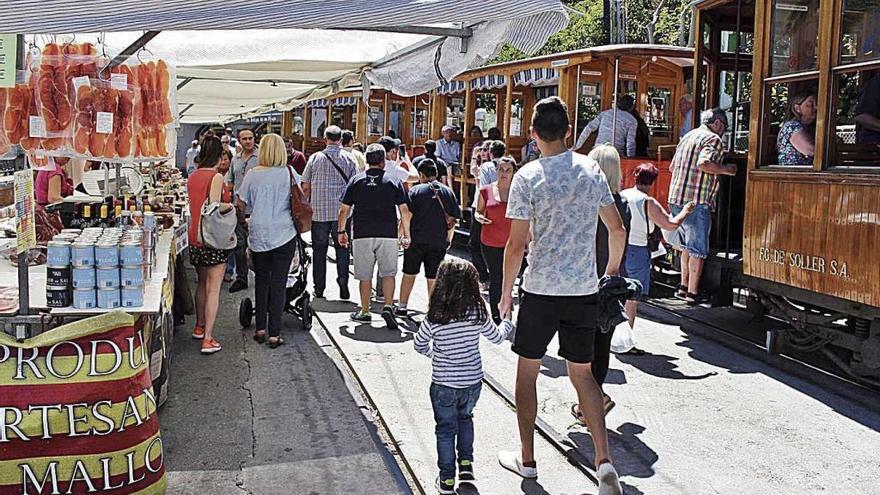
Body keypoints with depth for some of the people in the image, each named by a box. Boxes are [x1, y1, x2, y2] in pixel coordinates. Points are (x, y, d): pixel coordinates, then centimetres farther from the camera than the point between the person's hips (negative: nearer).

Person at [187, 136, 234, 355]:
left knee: (202, 283, 23)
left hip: (195, 236, 7)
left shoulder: (192, 177, 7)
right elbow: (213, 205, -23)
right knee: (213, 289, -2)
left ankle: (199, 327, 36)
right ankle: (208, 339, -3)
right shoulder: (216, 177, -14)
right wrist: (228, 206, -6)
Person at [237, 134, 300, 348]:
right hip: (284, 234, -1)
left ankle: (260, 329, 18)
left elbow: (241, 205, 2)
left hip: (258, 235, 1)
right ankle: (275, 334, 1)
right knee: (278, 283, 2)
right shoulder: (289, 173, -4)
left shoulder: (253, 174, -3)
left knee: (261, 280, 15)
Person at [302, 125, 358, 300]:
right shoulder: (349, 159, 0)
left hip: (319, 211, 0)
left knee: (319, 250, 9)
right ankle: (343, 282, -3)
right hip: (342, 212, 0)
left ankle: (319, 289, 12)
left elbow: (305, 187, 3)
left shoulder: (315, 158, 0)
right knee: (342, 248, 10)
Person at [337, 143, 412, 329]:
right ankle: (388, 306, -9)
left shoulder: (356, 180, 4)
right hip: (388, 235, -1)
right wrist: (406, 235, 7)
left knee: (364, 275, 9)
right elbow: (404, 210, 0)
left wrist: (341, 232, 15)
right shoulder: (394, 181, 2)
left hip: (362, 235, 1)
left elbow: (344, 210, 5)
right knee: (388, 273, 7)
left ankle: (365, 312, 16)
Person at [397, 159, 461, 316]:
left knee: (409, 274, 13)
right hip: (439, 242, 2)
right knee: (433, 278, 7)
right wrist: (448, 238, 16)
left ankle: (402, 308, 18)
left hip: (416, 240, -1)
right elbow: (454, 218, 6)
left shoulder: (416, 190, -4)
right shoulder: (447, 192, 5)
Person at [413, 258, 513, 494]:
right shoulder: (478, 314, -13)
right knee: (465, 418, 28)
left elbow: (419, 345, -1)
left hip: (443, 386, -2)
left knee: (446, 429, 13)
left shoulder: (434, 319, -18)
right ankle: (466, 464, 29)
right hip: (473, 383, 2)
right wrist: (507, 323, 26)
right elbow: (496, 337, 5)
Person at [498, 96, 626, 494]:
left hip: (541, 290, -4)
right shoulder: (592, 170, 3)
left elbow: (517, 244, -13)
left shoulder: (528, 177, -10)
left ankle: (527, 459, 23)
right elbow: (618, 230, 7)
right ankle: (604, 461, 5)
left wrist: (506, 293, -1)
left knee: (527, 372, 13)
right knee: (582, 373, 14)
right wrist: (612, 271, 22)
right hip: (585, 290, 4)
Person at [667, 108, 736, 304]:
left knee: (686, 244, 20)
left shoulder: (688, 136, 19)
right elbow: (704, 163, -25)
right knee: (698, 249, -1)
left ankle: (684, 286, 24)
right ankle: (692, 292, 2)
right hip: (697, 201, -8)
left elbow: (672, 167, 24)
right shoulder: (713, 139, -7)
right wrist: (726, 169, -11)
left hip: (676, 197, 8)